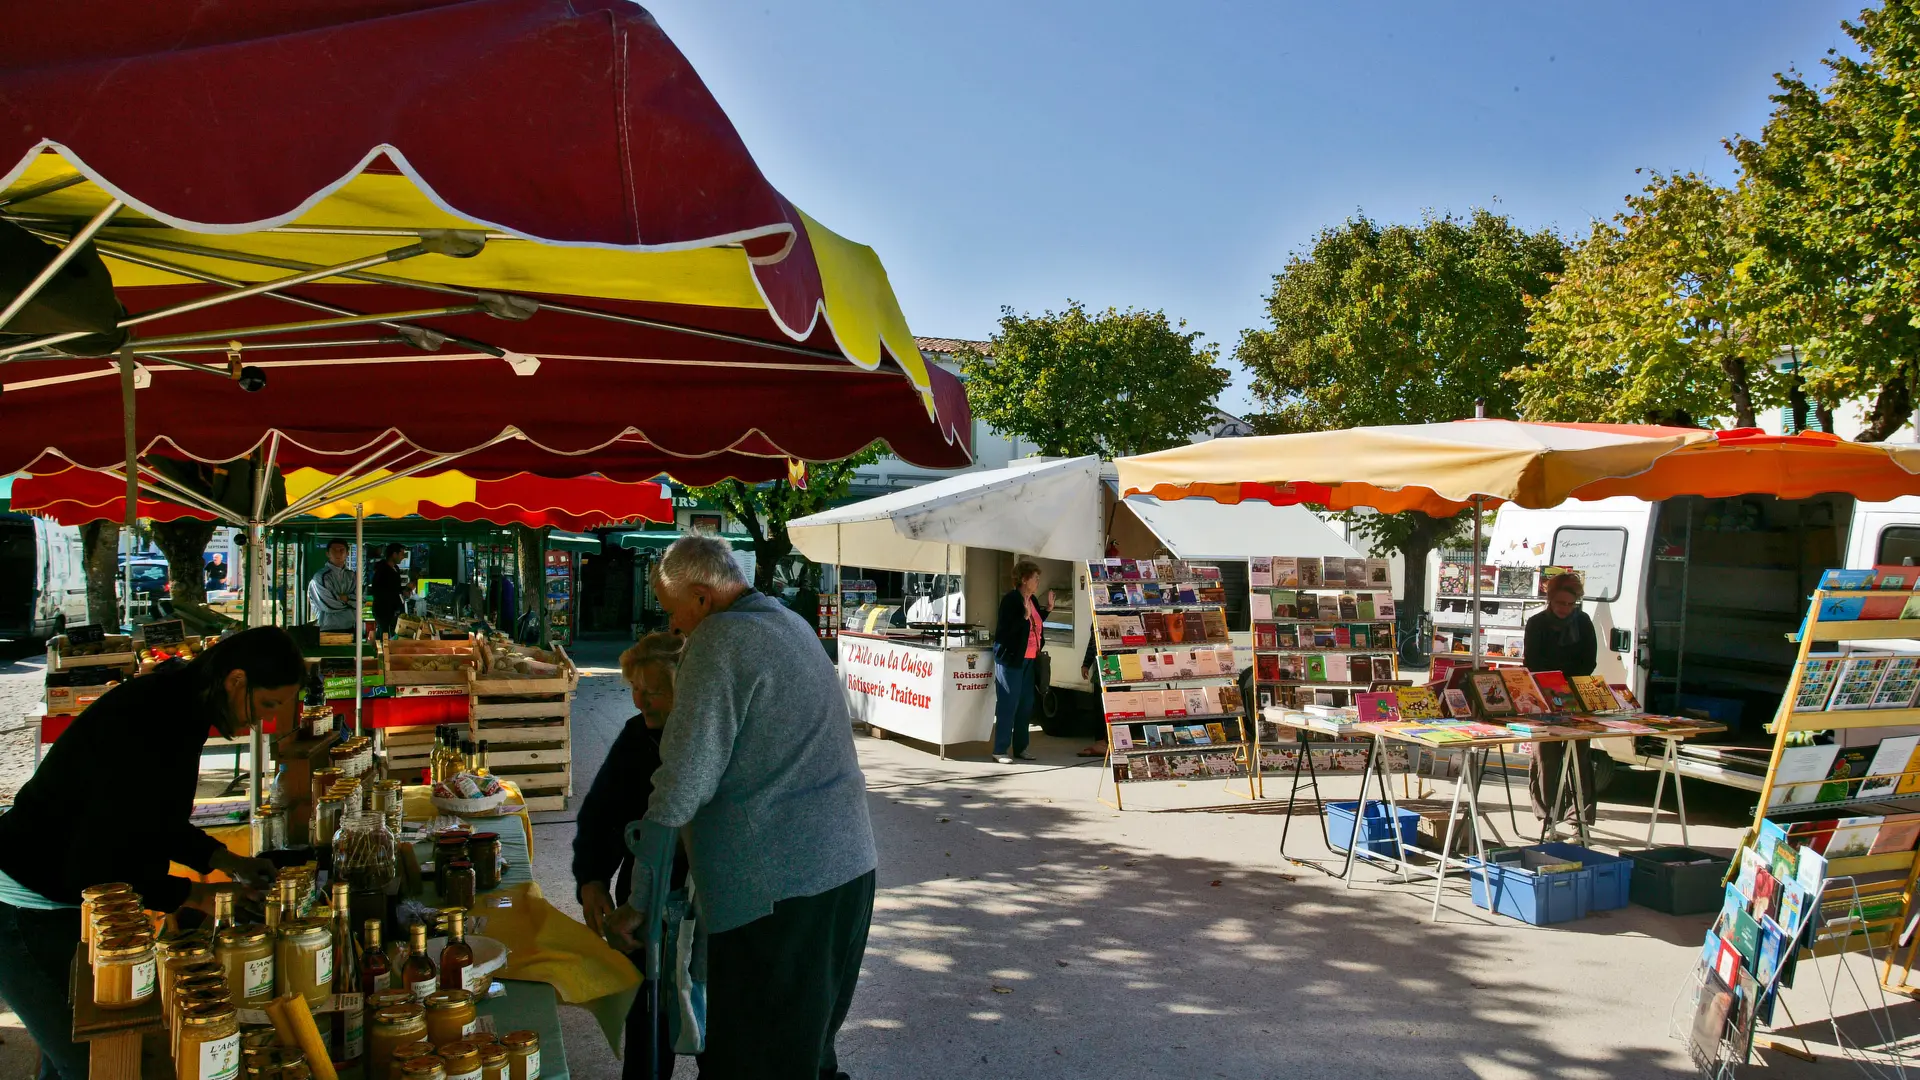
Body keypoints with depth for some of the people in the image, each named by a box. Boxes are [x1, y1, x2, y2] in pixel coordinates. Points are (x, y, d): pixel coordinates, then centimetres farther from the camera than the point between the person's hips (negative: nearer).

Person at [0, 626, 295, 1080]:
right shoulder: (145, 729, -31)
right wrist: (197, 895, -19)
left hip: (64, 902, 9)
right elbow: (91, 870, -27)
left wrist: (224, 860, 3)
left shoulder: (179, 709, -1)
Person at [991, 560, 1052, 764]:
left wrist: (1048, 609, 15)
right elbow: (1005, 630, -20)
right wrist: (1025, 615, -28)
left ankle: (1020, 748, 20)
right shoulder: (1010, 599, -13)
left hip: (1028, 660, 9)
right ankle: (1000, 750, -1)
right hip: (1011, 659, -9)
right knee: (1008, 705, -6)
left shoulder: (1032, 600, 12)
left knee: (1026, 705, 11)